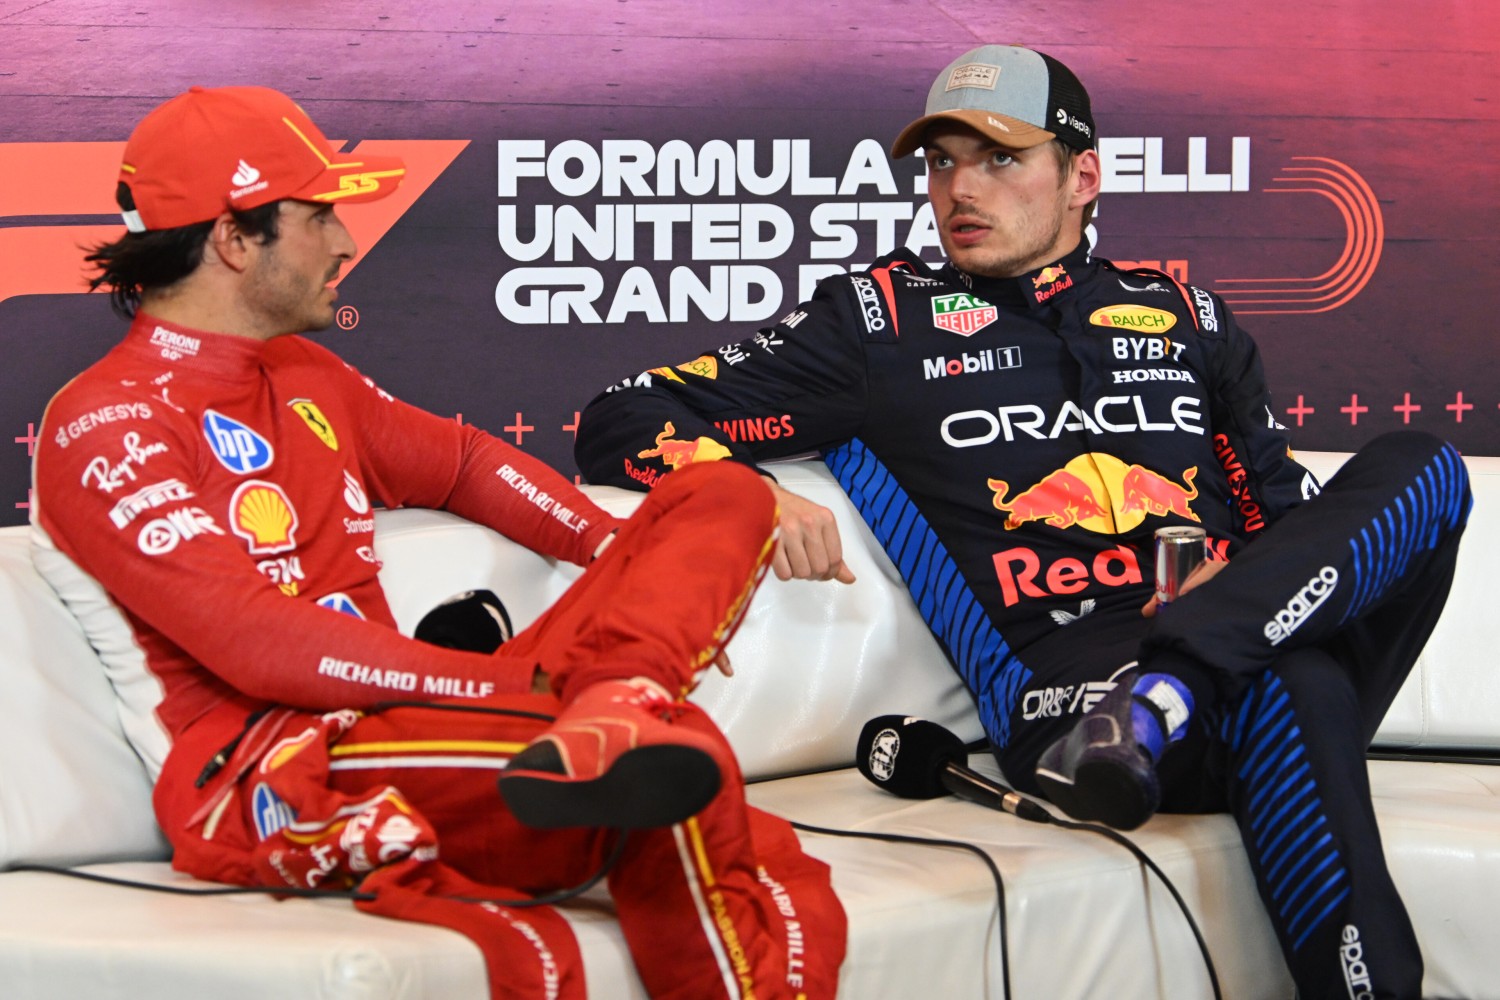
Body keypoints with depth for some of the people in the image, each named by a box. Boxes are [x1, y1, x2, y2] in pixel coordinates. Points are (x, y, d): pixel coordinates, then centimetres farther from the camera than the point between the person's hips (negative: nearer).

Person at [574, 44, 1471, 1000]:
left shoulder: (1186, 314, 25)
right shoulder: (883, 317, 15)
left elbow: (1286, 509, 26)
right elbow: (625, 421, 12)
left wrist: (1242, 591, 0)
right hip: (1061, 673, -5)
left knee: (1422, 467, -22)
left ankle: (1162, 698, -36)